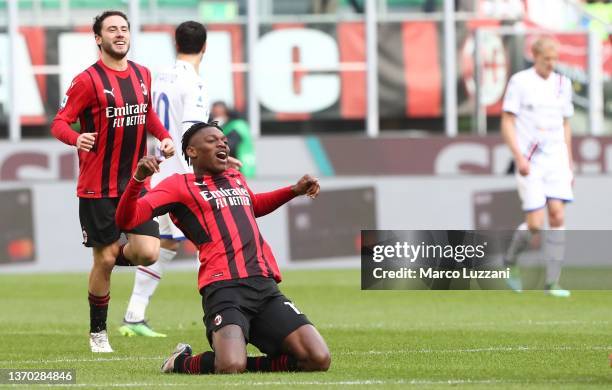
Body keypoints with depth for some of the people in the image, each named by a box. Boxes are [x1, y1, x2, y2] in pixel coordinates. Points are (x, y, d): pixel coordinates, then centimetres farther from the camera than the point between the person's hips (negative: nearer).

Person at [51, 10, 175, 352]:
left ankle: (117, 255, 25)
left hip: (136, 182, 4)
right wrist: (76, 138, -32)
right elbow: (60, 122, -10)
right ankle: (98, 333, 19)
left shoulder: (143, 75, 8)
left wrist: (165, 136, 5)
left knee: (148, 253, -10)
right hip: (98, 188, -4)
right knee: (104, 261, 0)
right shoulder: (88, 80, -10)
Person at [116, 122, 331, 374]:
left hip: (265, 286, 6)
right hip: (224, 286, -6)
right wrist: (138, 178, -19)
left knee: (318, 360, -9)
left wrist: (295, 190, 39)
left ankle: (240, 362, 10)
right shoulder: (179, 185, 8)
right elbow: (127, 220, -3)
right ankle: (182, 363, 4)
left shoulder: (236, 179, 27)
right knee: (230, 367, -31)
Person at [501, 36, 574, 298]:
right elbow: (507, 123, -7)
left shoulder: (562, 84, 11)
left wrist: (569, 165, 15)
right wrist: (519, 157, -18)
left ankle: (552, 283, -6)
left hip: (556, 158, 4)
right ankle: (510, 261, 20)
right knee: (535, 223, -9)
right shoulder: (519, 82, -4)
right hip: (529, 161, -4)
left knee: (557, 217, -9)